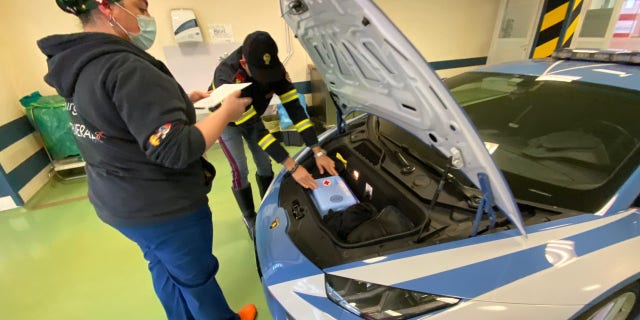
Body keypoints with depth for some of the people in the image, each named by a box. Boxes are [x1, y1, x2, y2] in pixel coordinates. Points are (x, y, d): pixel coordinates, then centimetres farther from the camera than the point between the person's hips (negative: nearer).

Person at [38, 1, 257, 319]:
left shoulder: (79, 67, 5)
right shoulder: (125, 68, -26)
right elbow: (175, 150, -30)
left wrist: (183, 100, 9)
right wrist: (225, 111, -19)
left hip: (118, 200, 9)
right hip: (162, 207, -9)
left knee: (166, 271, 27)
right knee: (196, 277, 14)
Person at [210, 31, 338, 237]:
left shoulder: (274, 68, -28)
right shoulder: (229, 78, -43)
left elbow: (294, 107, -31)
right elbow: (253, 128, -45)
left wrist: (318, 152, -39)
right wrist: (292, 167, -48)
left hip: (251, 117, 5)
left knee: (265, 164, 4)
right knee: (240, 170, -7)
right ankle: (250, 219, 12)